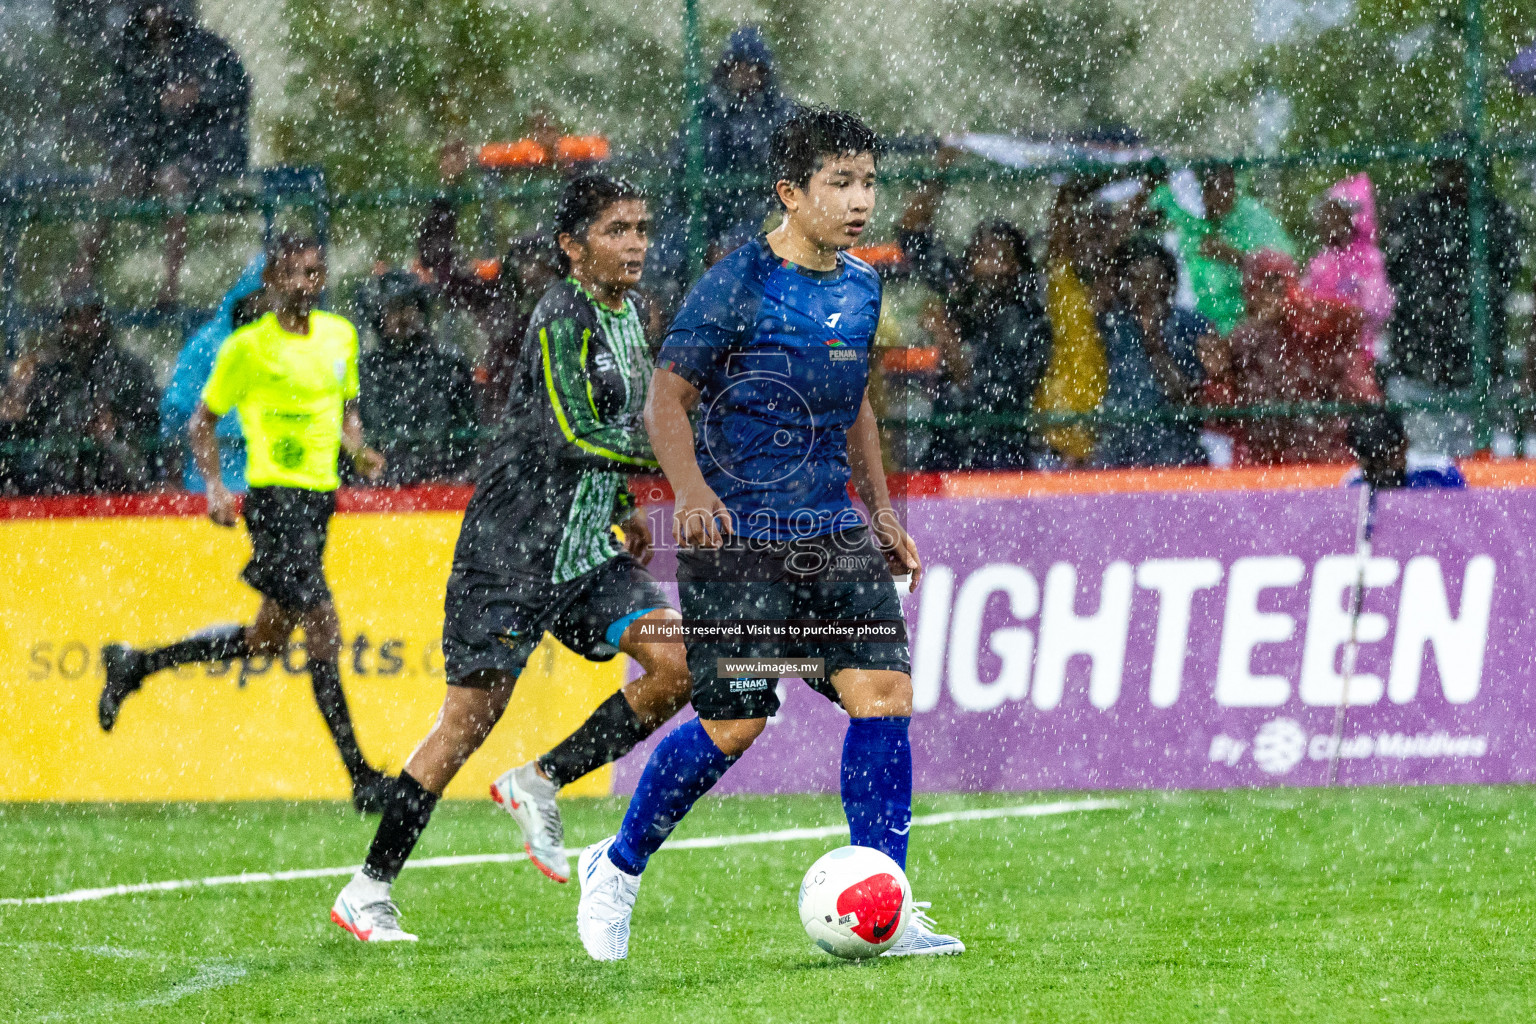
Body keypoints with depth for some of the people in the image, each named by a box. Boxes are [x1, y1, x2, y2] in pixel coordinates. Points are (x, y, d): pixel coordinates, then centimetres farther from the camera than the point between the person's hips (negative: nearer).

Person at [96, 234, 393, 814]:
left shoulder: (340, 335, 11)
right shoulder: (247, 347, -6)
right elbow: (202, 422, 1)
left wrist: (358, 451, 2)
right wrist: (215, 486, -12)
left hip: (319, 497, 8)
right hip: (274, 496, -8)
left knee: (268, 640, 16)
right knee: (323, 632, -13)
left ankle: (137, 665, 32)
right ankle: (361, 777, -10)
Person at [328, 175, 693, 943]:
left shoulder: (632, 315, 11)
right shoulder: (562, 316, -15)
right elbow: (573, 437, -23)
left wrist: (620, 510, 16)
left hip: (588, 553, 8)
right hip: (512, 553, -8)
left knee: (677, 662, -10)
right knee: (471, 717, -6)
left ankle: (541, 783, 6)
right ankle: (369, 890, 4)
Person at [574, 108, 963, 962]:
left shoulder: (861, 289, 11)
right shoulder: (739, 284, -9)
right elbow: (668, 394, -8)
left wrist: (882, 513, 20)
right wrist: (691, 488, -24)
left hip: (834, 536, 6)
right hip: (738, 539, -6)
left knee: (885, 692, -9)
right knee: (732, 725, -6)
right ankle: (619, 868, 18)